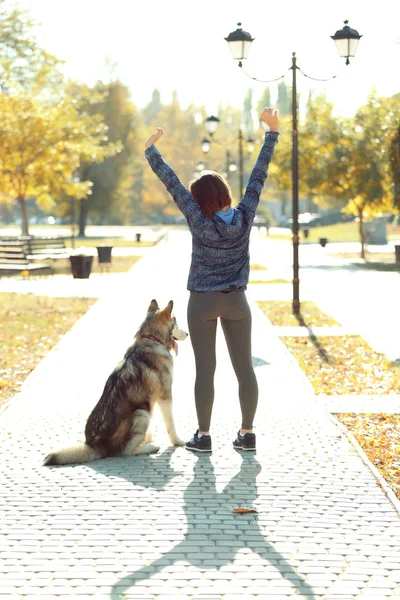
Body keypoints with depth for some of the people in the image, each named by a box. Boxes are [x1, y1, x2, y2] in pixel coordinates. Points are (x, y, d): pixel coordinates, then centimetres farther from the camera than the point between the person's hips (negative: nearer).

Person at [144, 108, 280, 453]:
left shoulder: (200, 222, -16)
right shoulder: (244, 217, -9)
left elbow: (172, 184, -12)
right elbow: (259, 176, -4)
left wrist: (151, 150, -4)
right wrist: (272, 132, 2)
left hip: (203, 303, -2)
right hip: (236, 302, 3)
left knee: (205, 369, 1)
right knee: (244, 367, 5)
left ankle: (204, 436, 6)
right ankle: (247, 434, 8)